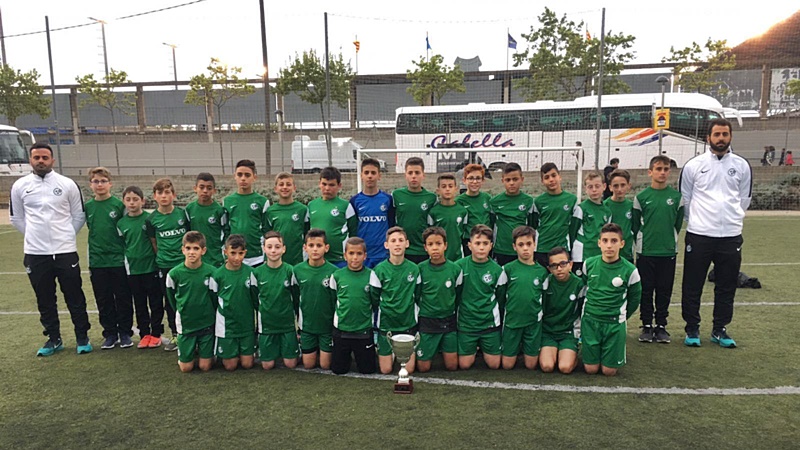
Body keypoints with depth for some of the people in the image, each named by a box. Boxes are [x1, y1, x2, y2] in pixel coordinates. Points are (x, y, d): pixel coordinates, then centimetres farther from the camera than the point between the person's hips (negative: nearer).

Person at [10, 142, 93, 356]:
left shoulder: (67, 184, -1)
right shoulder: (20, 186, 3)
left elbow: (79, 215, 7)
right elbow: (16, 218, 14)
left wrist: (65, 235, 4)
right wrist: (35, 235, 8)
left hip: (65, 252, -2)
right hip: (35, 254, 2)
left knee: (75, 297, 5)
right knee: (45, 300, 11)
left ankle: (82, 337, 17)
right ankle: (54, 339, 25)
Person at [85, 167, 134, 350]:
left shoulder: (119, 204, -5)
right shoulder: (88, 207, 5)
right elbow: (91, 229, 14)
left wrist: (127, 254, -6)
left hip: (118, 260, -3)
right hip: (97, 261, 3)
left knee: (123, 299, 5)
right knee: (103, 300, 9)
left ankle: (125, 333, 18)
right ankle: (110, 334, 22)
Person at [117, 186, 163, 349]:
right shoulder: (121, 223, 4)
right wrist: (128, 261, 5)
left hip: (151, 267, -3)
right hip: (133, 269, 3)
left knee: (156, 303, 5)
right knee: (139, 305, 11)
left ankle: (156, 334, 16)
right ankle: (144, 334, 21)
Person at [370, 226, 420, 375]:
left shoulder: (414, 269, -4)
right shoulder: (379, 270, -11)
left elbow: (417, 297, 7)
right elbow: (374, 299, -2)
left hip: (409, 323, 1)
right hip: (386, 324, -1)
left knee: (409, 369, 2)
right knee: (385, 370, 3)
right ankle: (391, 352, 33)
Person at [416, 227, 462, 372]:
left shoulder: (455, 269, -5)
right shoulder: (420, 269, -9)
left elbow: (459, 295, 9)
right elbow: (415, 296, 2)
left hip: (449, 321, 1)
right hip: (427, 321, -1)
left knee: (452, 366, 3)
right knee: (423, 367, 0)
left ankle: (443, 348, 32)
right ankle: (434, 349, 29)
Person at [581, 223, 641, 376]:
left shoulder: (630, 270, -10)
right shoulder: (589, 264, -4)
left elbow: (634, 300, 5)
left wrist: (621, 316, 10)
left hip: (615, 323, -1)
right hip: (590, 321, 2)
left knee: (609, 371, 0)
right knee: (591, 369, 2)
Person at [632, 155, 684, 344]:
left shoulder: (676, 197, 3)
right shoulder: (641, 197, -1)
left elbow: (678, 223, 11)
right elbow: (635, 224, 6)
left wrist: (669, 239, 9)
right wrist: (642, 242, 5)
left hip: (668, 252, 1)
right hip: (645, 252, -1)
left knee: (664, 291, 7)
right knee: (646, 291, 5)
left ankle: (661, 326, 18)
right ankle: (647, 326, 15)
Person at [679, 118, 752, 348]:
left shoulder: (742, 166, 6)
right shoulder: (694, 165, 1)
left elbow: (745, 199, 16)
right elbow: (685, 198, 8)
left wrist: (732, 219, 15)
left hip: (730, 236, 2)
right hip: (698, 235, -2)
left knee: (727, 287, 9)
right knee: (692, 286, 3)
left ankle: (719, 330, 23)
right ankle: (692, 329, 17)